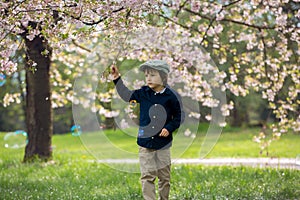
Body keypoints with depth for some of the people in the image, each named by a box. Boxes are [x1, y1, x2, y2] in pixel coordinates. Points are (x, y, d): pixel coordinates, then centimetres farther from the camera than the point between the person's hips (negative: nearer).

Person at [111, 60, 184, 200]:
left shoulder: (171, 96, -6)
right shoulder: (143, 93, 1)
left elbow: (179, 116, 2)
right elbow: (127, 95, 12)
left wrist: (169, 128, -12)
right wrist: (117, 78, 5)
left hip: (163, 143, -1)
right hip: (145, 143, 1)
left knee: (164, 176, 9)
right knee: (147, 175, -4)